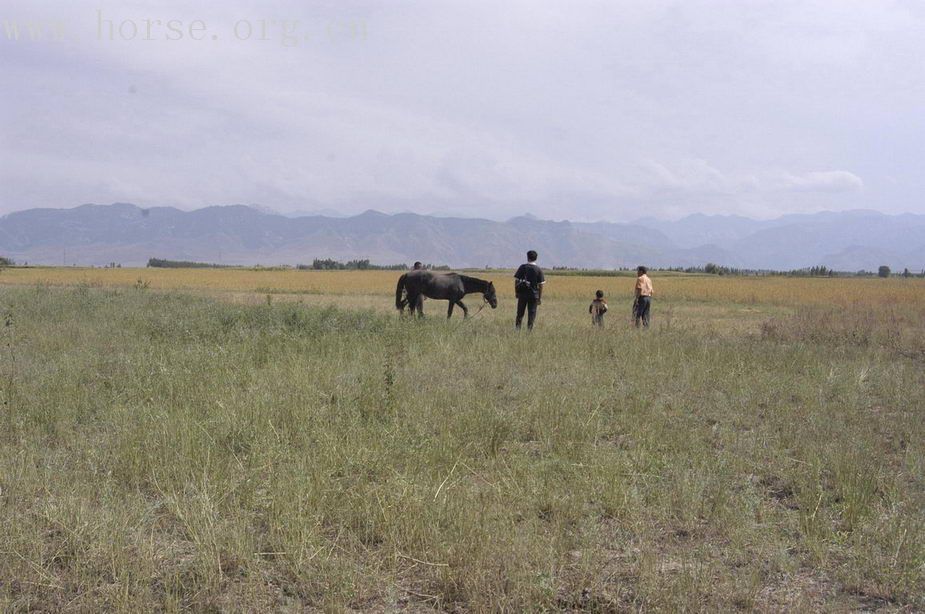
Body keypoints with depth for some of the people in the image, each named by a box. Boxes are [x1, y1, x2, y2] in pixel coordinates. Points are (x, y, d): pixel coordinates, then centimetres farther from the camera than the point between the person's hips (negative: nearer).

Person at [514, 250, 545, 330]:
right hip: (534, 294, -1)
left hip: (522, 294, 1)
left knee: (520, 314, 12)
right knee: (531, 314, 5)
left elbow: (516, 280, -1)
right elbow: (541, 285, -4)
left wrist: (516, 292, 10)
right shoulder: (539, 270, -4)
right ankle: (529, 330, 2)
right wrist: (540, 298, 2)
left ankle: (517, 329, 10)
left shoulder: (522, 267, -2)